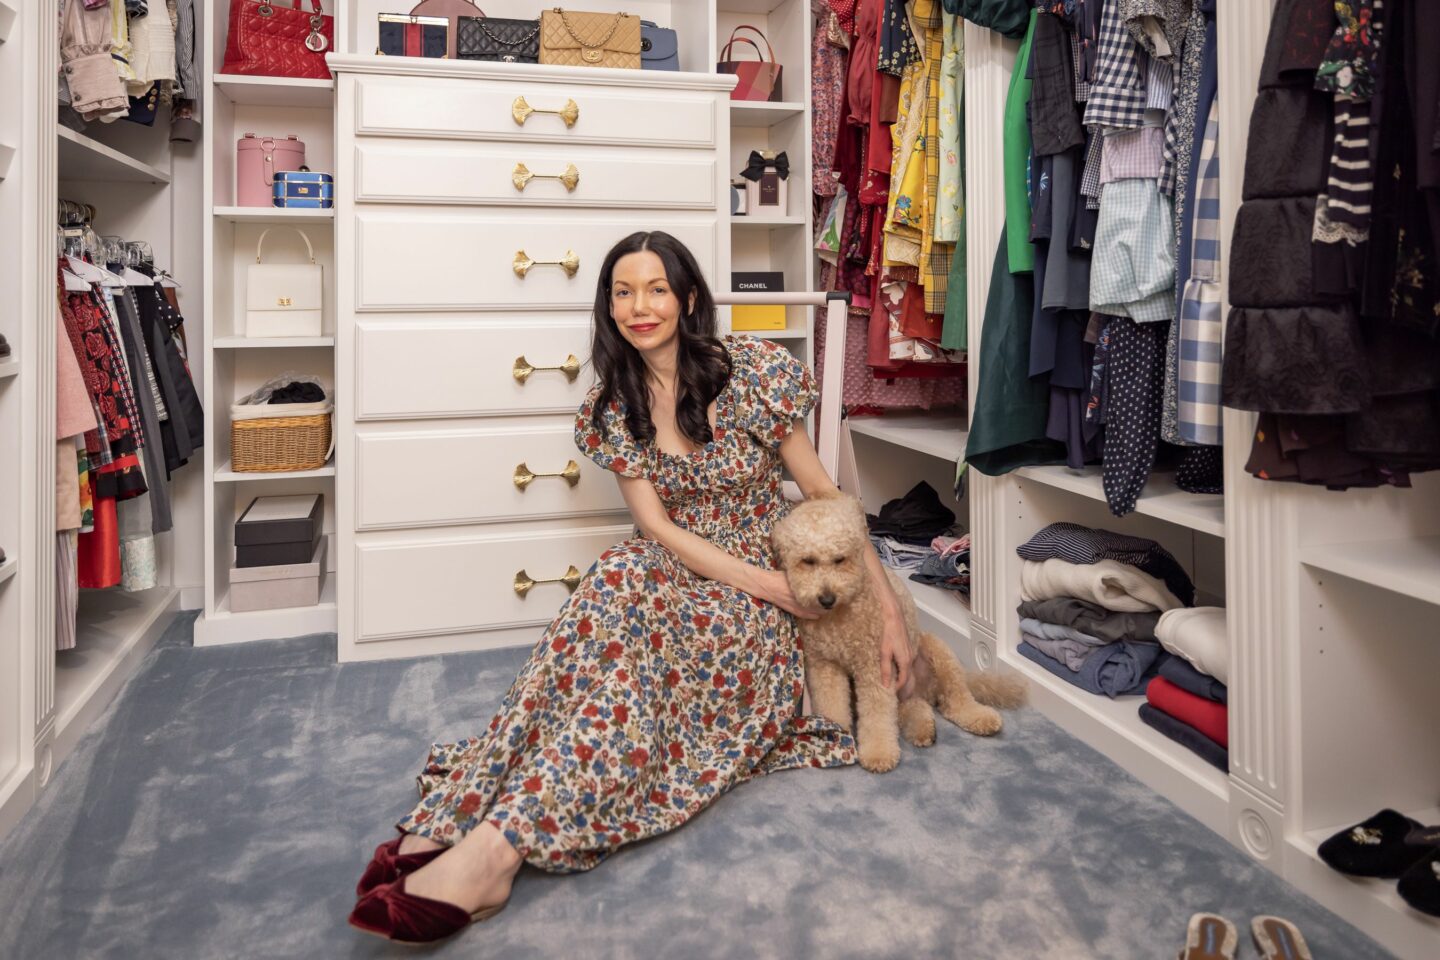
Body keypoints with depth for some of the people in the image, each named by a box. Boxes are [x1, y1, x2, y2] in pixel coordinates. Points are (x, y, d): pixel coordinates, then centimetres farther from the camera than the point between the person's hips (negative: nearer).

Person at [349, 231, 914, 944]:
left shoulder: (754, 370, -7)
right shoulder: (613, 402, 2)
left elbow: (825, 495, -4)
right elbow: (656, 525, -6)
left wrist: (890, 610, -7)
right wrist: (772, 584, -18)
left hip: (763, 580, -2)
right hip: (674, 575, 2)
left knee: (633, 618, -34)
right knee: (618, 580, -34)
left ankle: (497, 839, -42)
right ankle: (458, 824, -43)